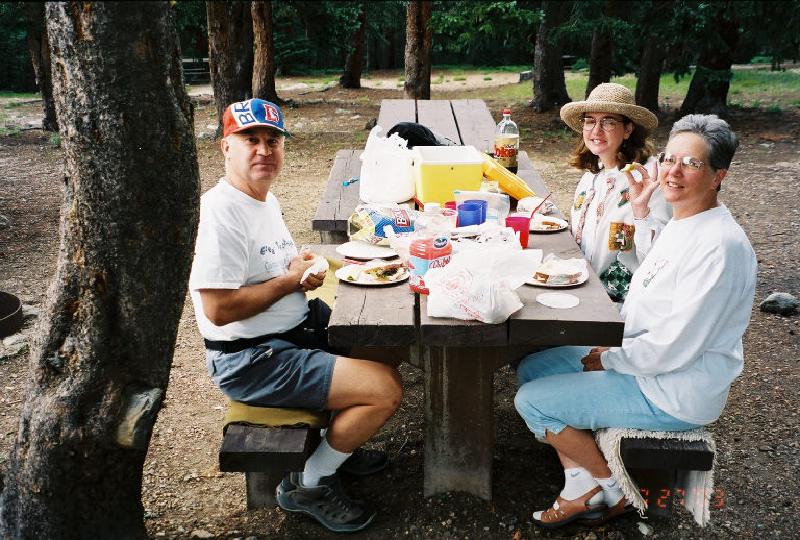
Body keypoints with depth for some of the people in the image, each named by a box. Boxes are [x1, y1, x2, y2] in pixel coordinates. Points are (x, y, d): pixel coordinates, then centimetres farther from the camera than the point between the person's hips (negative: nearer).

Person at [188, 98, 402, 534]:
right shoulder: (220, 211, -22)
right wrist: (291, 281, -16)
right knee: (386, 391, -17)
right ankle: (308, 484, 3)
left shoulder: (265, 198, 9)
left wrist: (300, 265, 0)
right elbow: (219, 310, -27)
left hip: (295, 327, 10)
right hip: (251, 360, -10)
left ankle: (335, 440, 29)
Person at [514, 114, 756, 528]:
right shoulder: (682, 224, 7)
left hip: (675, 393, -10)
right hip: (641, 362, 10)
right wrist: (610, 344, 4)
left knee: (532, 401, -11)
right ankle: (582, 488, 11)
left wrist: (610, 359, -13)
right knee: (532, 369, 9)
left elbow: (676, 347, -26)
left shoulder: (719, 245, -26)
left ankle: (612, 488, 10)